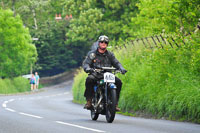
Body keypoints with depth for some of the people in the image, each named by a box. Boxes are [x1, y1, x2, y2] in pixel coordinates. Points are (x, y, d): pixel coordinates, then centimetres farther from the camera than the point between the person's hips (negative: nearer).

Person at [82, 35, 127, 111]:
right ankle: (89, 101, -28)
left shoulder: (110, 54, 18)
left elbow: (116, 63, 8)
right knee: (89, 79, -36)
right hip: (95, 75, -3)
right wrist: (87, 68, -26)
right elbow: (85, 63, -1)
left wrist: (121, 68, -15)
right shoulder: (92, 54, 10)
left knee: (118, 82, -22)